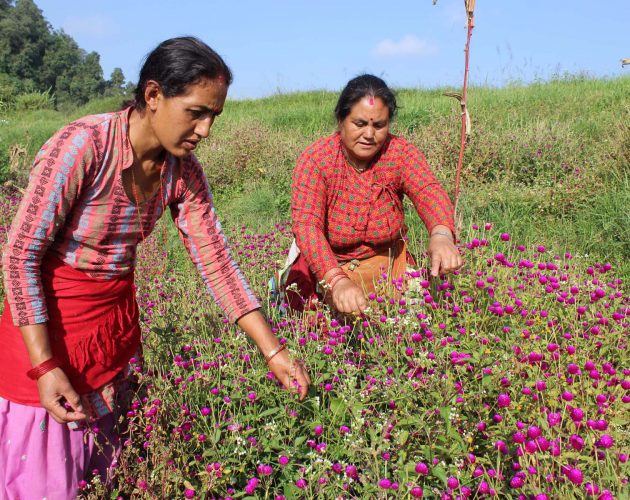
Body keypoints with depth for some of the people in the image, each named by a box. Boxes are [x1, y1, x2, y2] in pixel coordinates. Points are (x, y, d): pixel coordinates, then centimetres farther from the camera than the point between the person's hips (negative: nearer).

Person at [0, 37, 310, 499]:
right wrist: (45, 367, -22)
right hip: (47, 322, -5)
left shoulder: (183, 170, -8)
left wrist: (274, 352, -9)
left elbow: (216, 262, -6)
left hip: (118, 319, 5)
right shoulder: (82, 145, -25)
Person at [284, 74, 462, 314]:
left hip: (384, 263, 2)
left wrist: (441, 235, -51)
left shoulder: (401, 153, -11)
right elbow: (306, 224, -30)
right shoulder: (316, 158, -18)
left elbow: (429, 192, -28)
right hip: (325, 265, -2)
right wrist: (337, 280, -46)